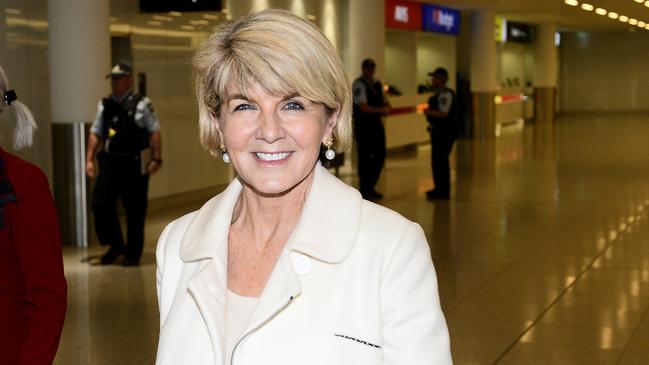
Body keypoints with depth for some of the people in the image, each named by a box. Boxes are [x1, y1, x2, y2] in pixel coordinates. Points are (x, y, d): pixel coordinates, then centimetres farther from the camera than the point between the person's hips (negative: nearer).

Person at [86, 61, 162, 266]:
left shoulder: (141, 104, -3)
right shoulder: (104, 105, 11)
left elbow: (154, 132, -5)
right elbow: (95, 133, 16)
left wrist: (156, 159, -12)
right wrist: (89, 159, 10)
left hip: (135, 164, -4)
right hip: (110, 163, 4)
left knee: (135, 210, 3)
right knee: (100, 203, -2)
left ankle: (133, 253, 15)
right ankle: (115, 245, 16)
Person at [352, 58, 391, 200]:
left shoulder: (377, 84, 14)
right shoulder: (359, 84, -11)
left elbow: (384, 101, 21)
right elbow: (364, 108, -19)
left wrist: (386, 107, -3)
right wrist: (381, 110, -13)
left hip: (376, 123, 8)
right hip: (363, 125, -8)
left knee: (380, 156, 11)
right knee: (365, 157, -3)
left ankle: (370, 187, 24)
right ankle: (364, 190, 7)